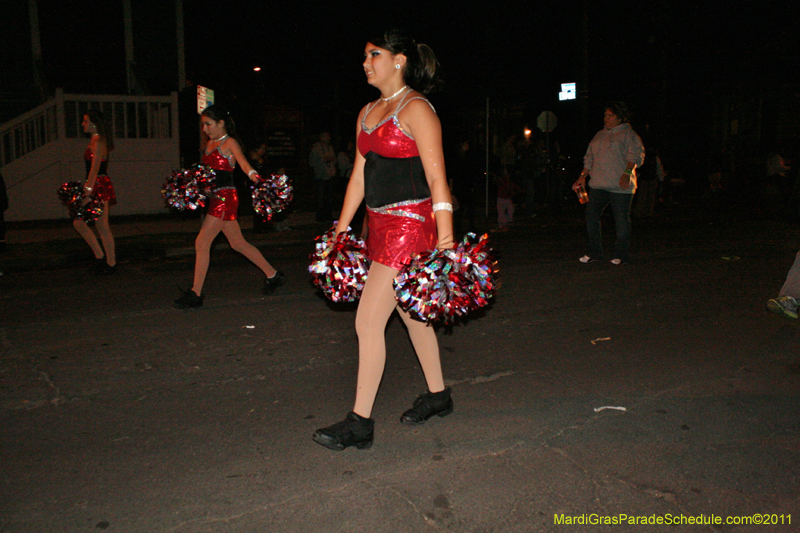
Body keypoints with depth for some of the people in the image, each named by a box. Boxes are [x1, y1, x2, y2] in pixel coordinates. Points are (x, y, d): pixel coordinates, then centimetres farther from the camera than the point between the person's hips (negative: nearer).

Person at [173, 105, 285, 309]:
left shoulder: (229, 143, -7)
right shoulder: (210, 143, 17)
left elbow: (243, 161, -22)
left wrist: (253, 175, -40)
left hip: (225, 198, -9)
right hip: (215, 198, 9)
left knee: (201, 243, -10)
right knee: (238, 243, 15)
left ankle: (195, 294, -4)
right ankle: (273, 275, 27)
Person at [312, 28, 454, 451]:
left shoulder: (416, 109, -10)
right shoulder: (368, 113, 15)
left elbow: (436, 177, -16)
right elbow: (359, 176, 19)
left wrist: (445, 238, -21)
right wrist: (341, 229, 19)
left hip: (410, 225, -9)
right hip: (380, 225, 9)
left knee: (368, 322, -8)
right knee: (411, 315, 18)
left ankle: (360, 423, 4)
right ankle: (437, 396, 35)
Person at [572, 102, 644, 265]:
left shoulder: (628, 134, 1)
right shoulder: (599, 135, 21)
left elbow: (636, 155, -11)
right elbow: (589, 159, 25)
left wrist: (627, 173, -24)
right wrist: (582, 176, 18)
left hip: (620, 186, -6)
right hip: (598, 184, 6)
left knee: (621, 221, -2)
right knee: (591, 216, -1)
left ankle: (620, 255, 9)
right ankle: (594, 253, 9)